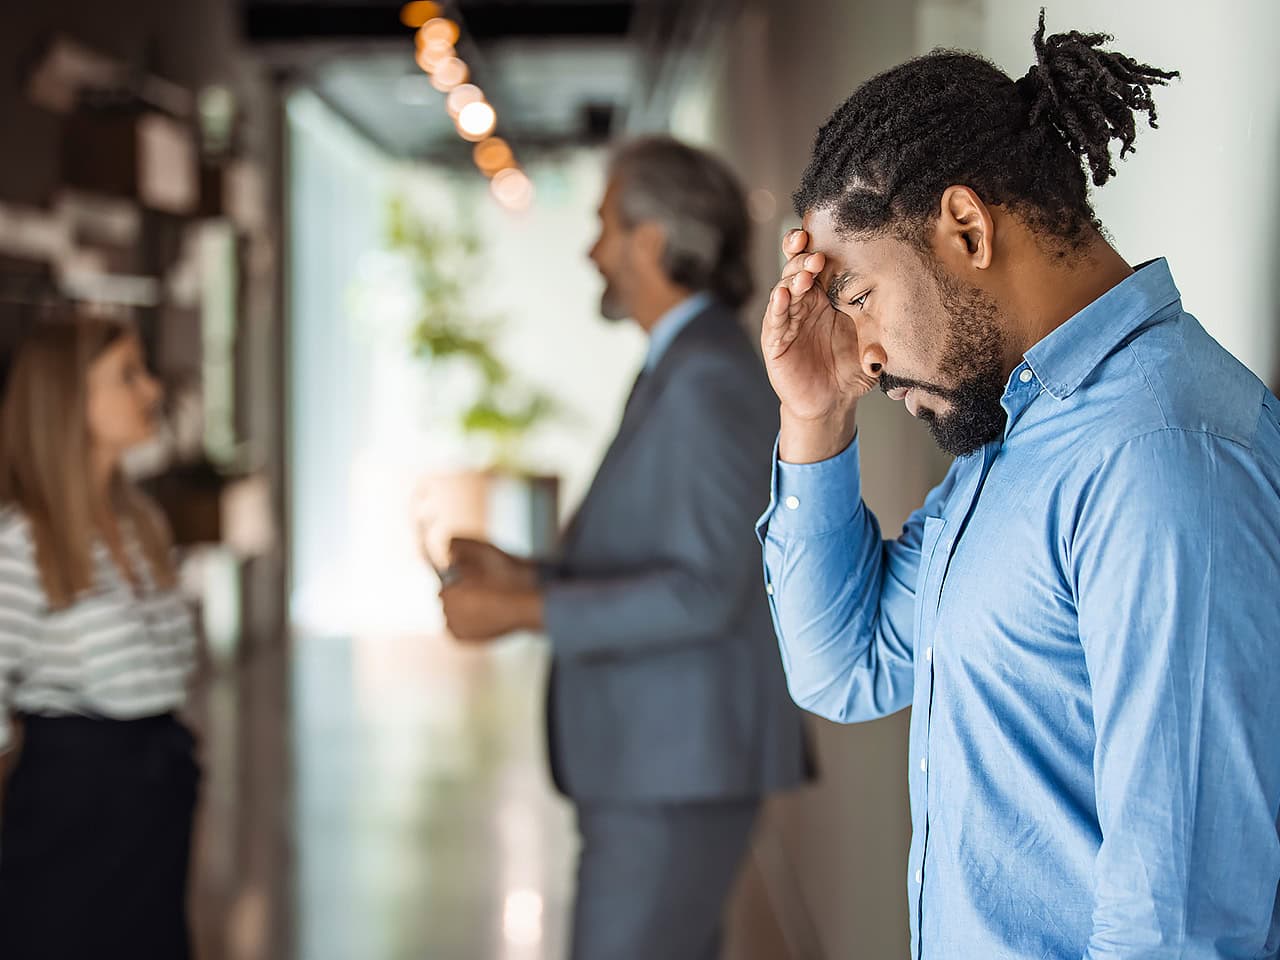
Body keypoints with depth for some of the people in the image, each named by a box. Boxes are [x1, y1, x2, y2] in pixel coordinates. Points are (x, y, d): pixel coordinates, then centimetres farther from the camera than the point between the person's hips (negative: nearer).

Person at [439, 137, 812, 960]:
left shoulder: (710, 378, -16)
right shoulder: (691, 371, 16)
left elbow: (703, 593, -23)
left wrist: (523, 612, -20)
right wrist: (529, 577, 9)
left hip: (680, 771, -10)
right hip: (658, 763, 10)